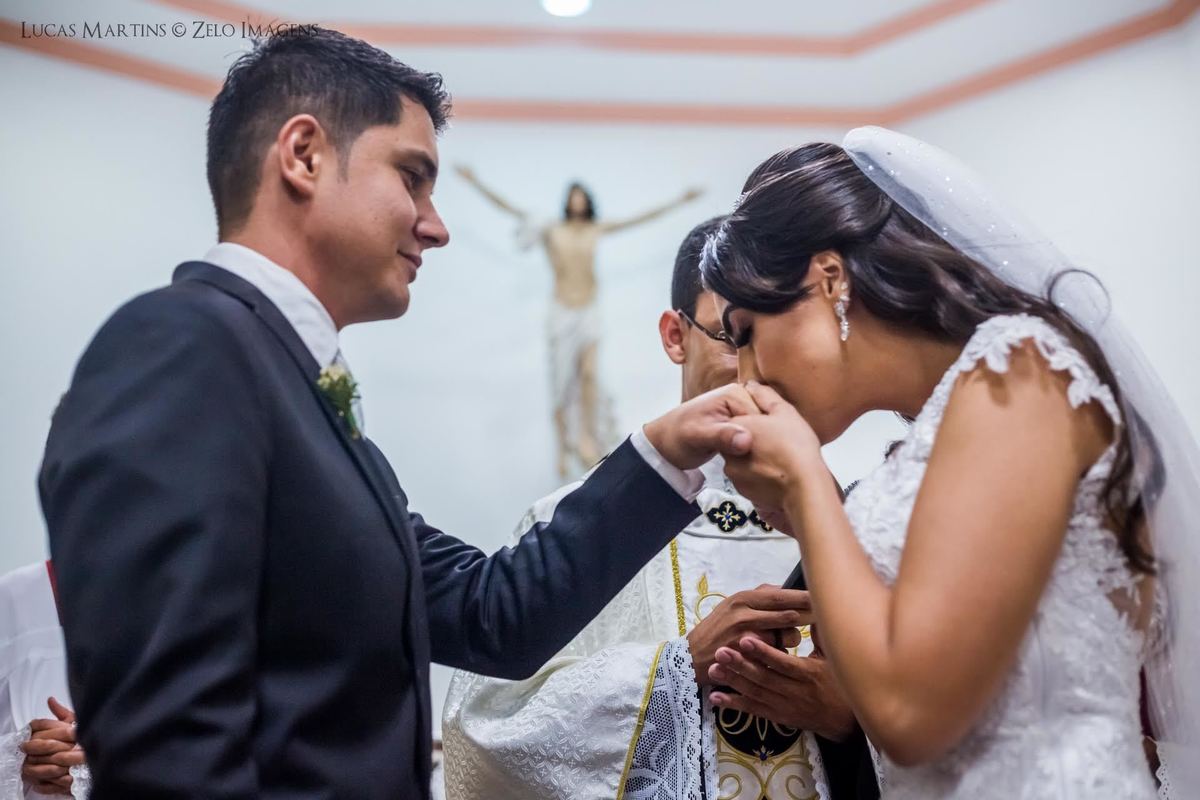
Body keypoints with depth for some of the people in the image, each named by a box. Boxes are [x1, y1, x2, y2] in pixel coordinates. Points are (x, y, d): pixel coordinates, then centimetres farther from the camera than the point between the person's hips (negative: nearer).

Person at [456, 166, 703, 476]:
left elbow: (643, 217, 7)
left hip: (589, 313, 1)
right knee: (563, 384, 0)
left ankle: (588, 438, -10)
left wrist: (681, 200, 10)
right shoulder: (551, 231, -2)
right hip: (561, 313, -1)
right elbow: (509, 209, -2)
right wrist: (476, 182, -5)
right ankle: (564, 449, 8)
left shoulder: (597, 230, 3)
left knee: (589, 373, -18)